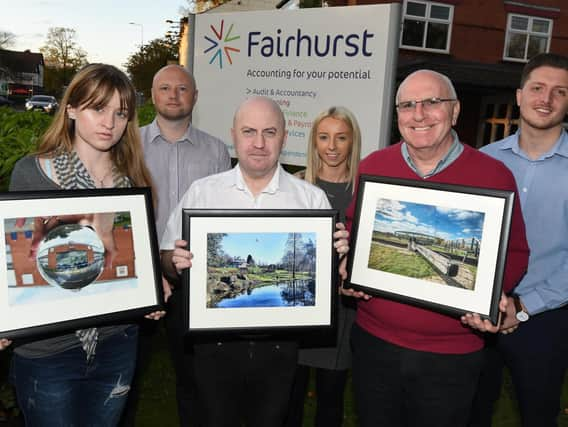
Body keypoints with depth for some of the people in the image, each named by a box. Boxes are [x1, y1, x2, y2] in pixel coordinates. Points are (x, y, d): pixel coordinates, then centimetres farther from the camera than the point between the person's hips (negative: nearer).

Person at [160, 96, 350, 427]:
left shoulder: (312, 198, -1)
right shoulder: (201, 192, -1)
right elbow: (169, 262, 1)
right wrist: (177, 262, -20)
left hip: (279, 345, 0)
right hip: (216, 341, 0)